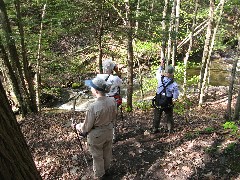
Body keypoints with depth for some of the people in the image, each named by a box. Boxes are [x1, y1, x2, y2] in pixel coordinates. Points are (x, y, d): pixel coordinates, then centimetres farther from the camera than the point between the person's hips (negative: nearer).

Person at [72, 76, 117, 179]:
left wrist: (77, 126, 0)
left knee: (97, 156, 20)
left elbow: (86, 128, -20)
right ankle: (106, 169, 54)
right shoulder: (112, 101, -17)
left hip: (96, 136, -5)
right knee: (107, 152, 29)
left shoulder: (93, 107, -34)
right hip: (109, 132, 5)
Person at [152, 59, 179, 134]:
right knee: (169, 117, 19)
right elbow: (175, 97, -13)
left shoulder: (160, 79, -15)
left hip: (158, 103, 2)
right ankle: (170, 130, 26)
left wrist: (161, 66, 15)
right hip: (168, 104, -2)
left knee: (157, 117, 20)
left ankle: (155, 129, 30)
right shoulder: (174, 84, -21)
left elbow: (157, 73, 11)